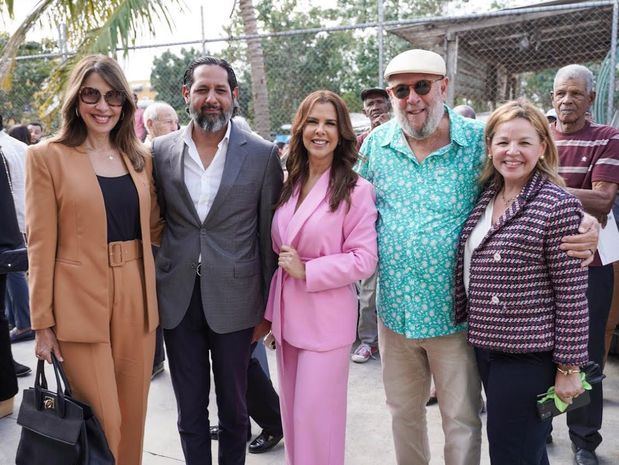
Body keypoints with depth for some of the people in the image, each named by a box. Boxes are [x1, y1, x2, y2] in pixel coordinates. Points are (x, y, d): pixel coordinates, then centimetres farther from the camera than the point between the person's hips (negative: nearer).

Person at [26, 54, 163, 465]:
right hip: (81, 303, -4)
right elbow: (41, 245, -5)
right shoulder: (47, 157, -3)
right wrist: (43, 322, -4)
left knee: (133, 415, 14)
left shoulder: (140, 157, 10)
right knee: (101, 422, 4)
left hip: (137, 300, 4)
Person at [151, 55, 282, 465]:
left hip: (234, 300, -1)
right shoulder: (161, 151, 1)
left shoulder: (263, 155, -5)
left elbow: (269, 235, -2)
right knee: (189, 409, 17)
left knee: (234, 408, 16)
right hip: (178, 300, 2)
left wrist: (268, 307, 1)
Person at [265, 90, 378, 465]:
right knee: (292, 415, 18)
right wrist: (272, 312, 13)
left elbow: (364, 260, -12)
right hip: (287, 315, 6)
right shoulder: (290, 184, 6)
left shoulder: (356, 189, -12)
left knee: (314, 419, 3)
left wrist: (307, 270, -18)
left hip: (326, 320, -6)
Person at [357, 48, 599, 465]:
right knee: (403, 412, 23)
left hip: (454, 315, -3)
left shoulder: (479, 141, -10)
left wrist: (582, 228, -22)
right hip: (394, 310, 4)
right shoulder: (377, 143, 0)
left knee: (462, 422, 14)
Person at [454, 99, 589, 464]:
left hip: (529, 356, -6)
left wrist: (569, 368, -12)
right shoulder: (486, 196, 5)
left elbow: (572, 297, -14)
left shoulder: (558, 206, -14)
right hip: (486, 345, 7)